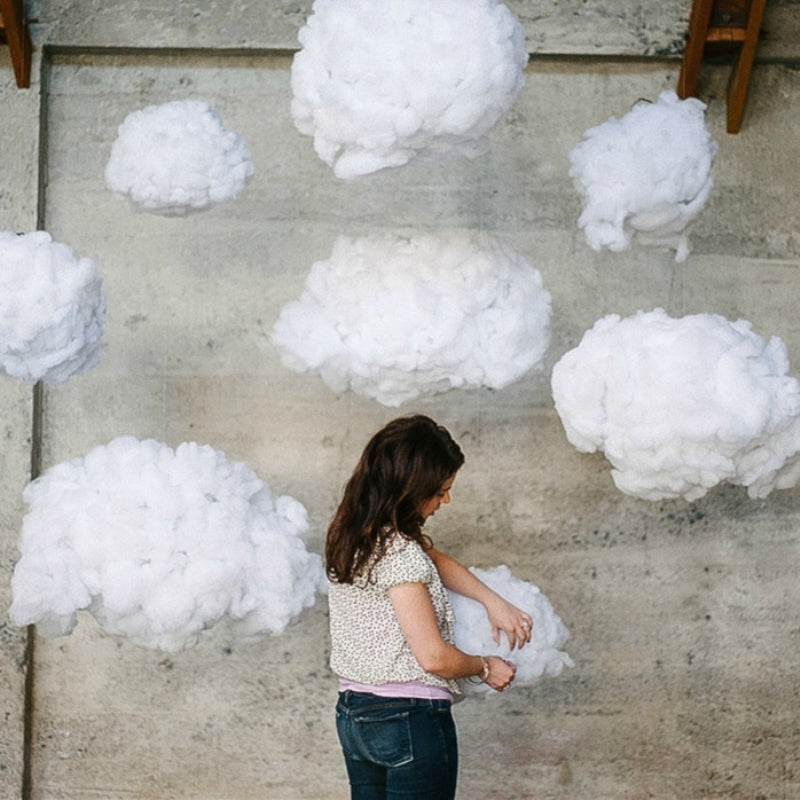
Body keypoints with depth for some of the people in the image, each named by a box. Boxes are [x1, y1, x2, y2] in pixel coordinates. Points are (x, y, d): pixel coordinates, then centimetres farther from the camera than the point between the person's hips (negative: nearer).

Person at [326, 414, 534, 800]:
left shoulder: (351, 533, 5)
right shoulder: (399, 554, -22)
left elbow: (435, 561, 20)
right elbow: (433, 656, -21)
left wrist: (492, 600, 9)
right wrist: (485, 668, -3)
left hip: (353, 715, 9)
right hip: (411, 720, -9)